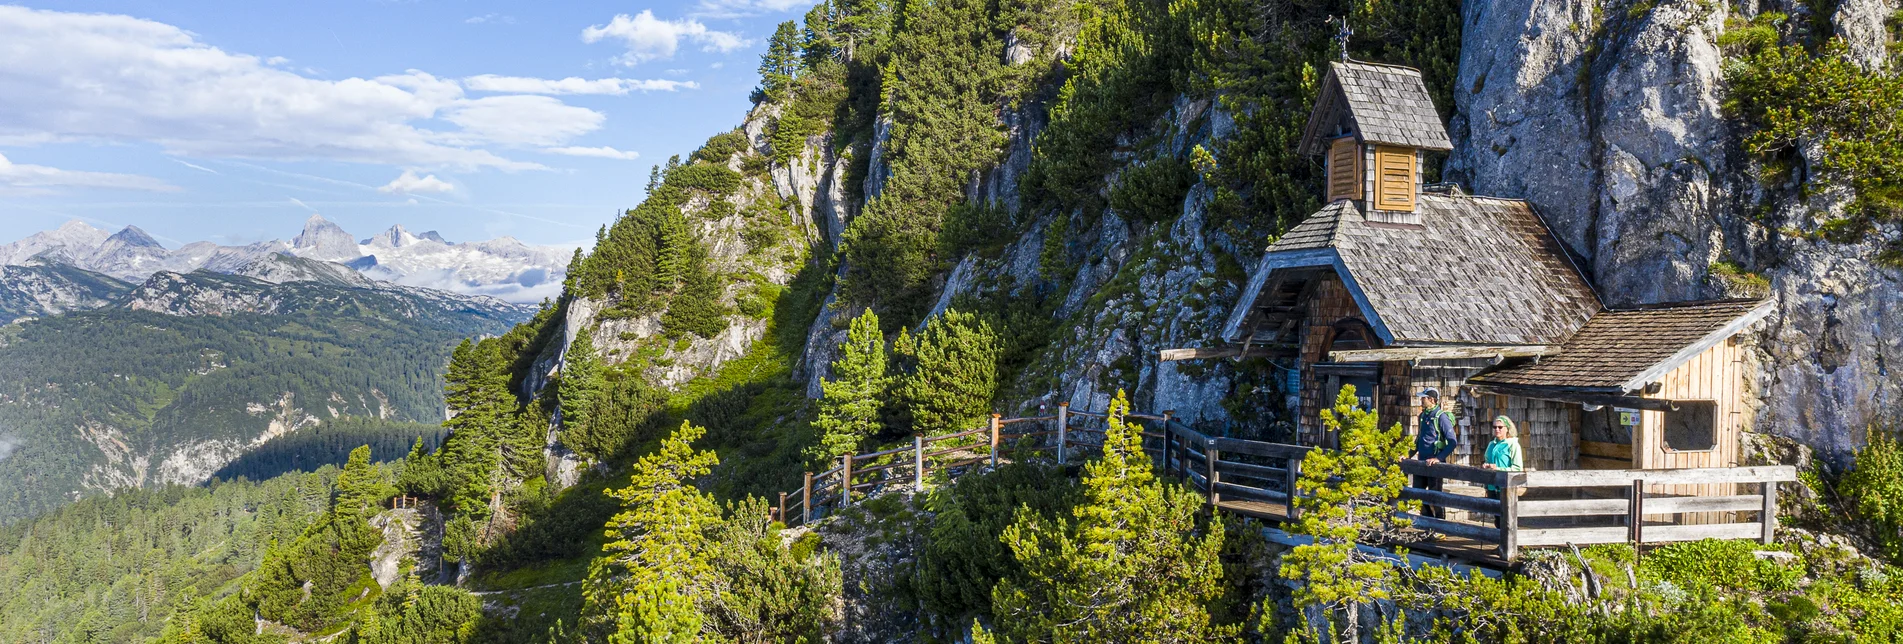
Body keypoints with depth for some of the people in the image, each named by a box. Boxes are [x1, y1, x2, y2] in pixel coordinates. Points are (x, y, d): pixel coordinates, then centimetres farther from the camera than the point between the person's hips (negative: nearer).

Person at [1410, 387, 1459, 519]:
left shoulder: (1441, 417, -13)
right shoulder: (1423, 415, 11)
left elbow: (1453, 442, -18)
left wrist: (1439, 458, -23)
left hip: (1434, 463, -8)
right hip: (1421, 461, 8)